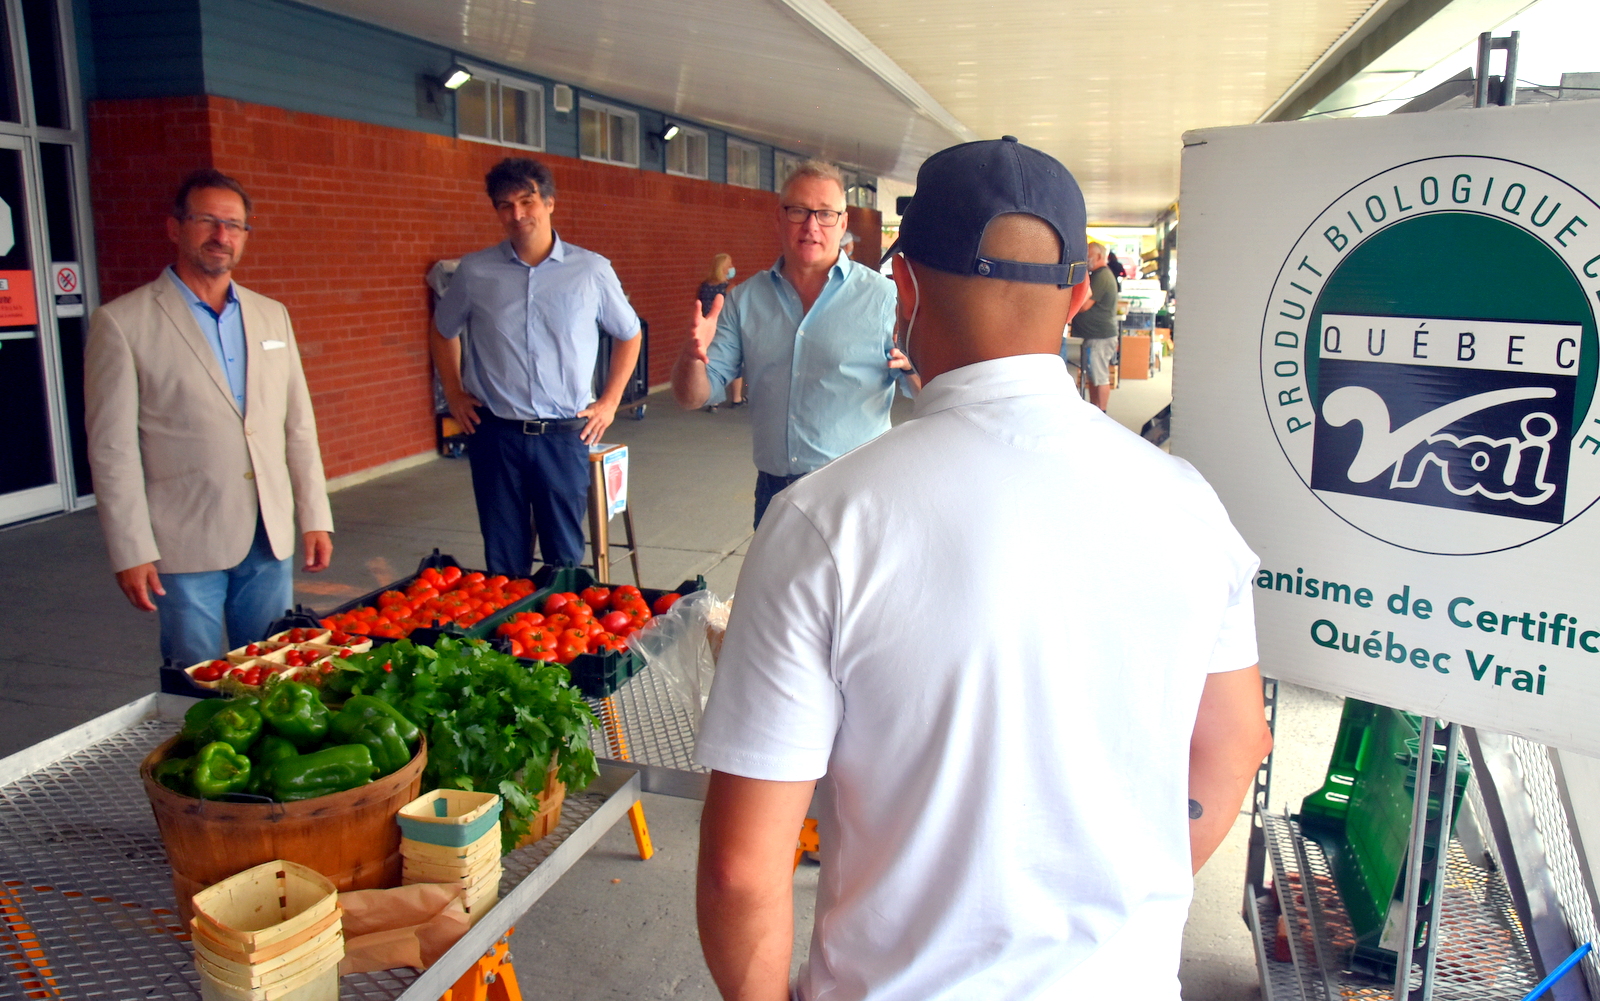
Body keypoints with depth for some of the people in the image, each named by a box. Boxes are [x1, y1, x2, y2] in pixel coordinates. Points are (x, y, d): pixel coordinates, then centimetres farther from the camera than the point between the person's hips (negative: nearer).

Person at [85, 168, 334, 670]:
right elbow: (112, 450, -6)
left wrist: (315, 516, 8)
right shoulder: (122, 323, -4)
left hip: (270, 538, 4)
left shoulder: (272, 315, 11)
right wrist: (131, 552, -9)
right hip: (185, 545, -4)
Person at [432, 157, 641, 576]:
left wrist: (609, 401, 6)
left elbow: (628, 334, 12)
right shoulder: (475, 271, 2)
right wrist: (454, 395, 11)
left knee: (565, 556, 7)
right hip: (495, 434, 1)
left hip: (565, 434, -1)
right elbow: (442, 332, 19)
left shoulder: (592, 270, -1)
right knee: (503, 561, 9)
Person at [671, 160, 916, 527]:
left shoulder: (882, 296, -4)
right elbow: (693, 397, 4)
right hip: (773, 491, 3)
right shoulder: (744, 301, 5)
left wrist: (914, 366, -25)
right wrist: (693, 357, -17)